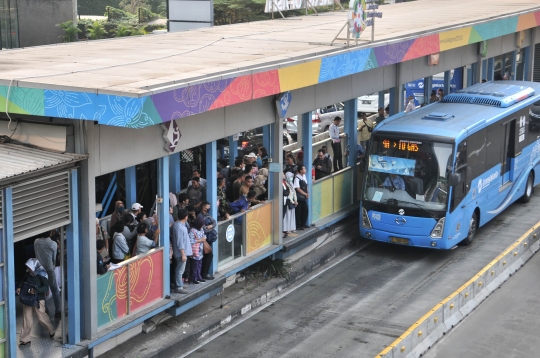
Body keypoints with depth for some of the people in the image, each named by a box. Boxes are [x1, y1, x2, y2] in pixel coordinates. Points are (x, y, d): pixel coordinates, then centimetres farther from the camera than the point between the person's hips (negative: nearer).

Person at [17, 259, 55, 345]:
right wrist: (20, 287, -2)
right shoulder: (27, 274, -2)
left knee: (41, 317, 7)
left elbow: (46, 288, -22)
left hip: (38, 300, -5)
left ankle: (51, 331, 34)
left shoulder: (42, 275, -18)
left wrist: (35, 291, -34)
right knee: (27, 318, 5)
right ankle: (24, 339, 10)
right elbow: (23, 281, 17)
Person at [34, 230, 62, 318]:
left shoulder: (36, 242, -3)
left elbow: (36, 255, 7)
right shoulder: (53, 244, -11)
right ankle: (58, 311, 3)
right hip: (49, 269, -4)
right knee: (55, 290, 3)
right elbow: (54, 258, 0)